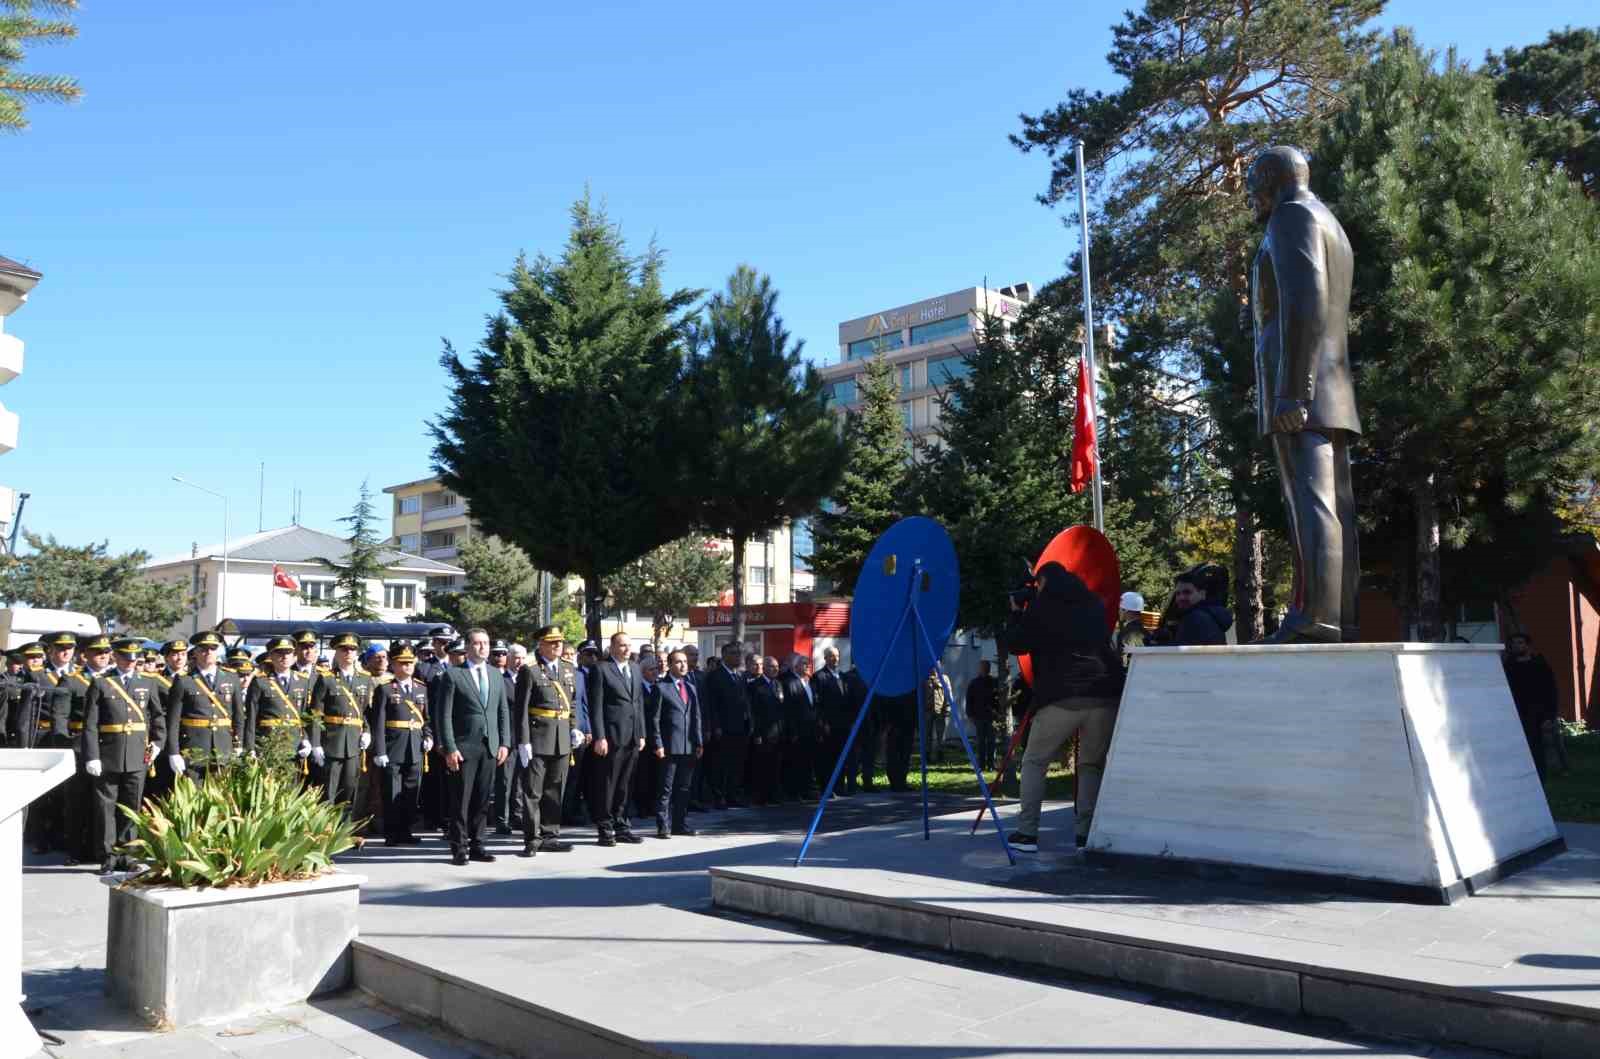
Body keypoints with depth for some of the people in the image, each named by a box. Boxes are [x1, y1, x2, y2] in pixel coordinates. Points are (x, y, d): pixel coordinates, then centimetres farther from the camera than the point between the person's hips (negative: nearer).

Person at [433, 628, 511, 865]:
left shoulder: (496, 674, 13)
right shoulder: (452, 675, -3)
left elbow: (504, 711, 14)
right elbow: (443, 715, -6)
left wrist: (504, 743, 5)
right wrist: (449, 748, -12)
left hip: (490, 747, 4)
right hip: (464, 747, -4)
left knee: (482, 800, 8)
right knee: (461, 800, 0)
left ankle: (476, 845, 16)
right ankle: (459, 848, 8)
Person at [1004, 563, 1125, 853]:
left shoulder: (1041, 607, 4)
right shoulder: (1094, 604, 17)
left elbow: (1016, 644, 8)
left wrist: (1016, 613, 24)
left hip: (1061, 697, -3)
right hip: (1104, 695, 4)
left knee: (1033, 762, 9)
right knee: (1092, 765, 14)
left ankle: (1026, 832, 2)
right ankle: (1087, 833, 4)